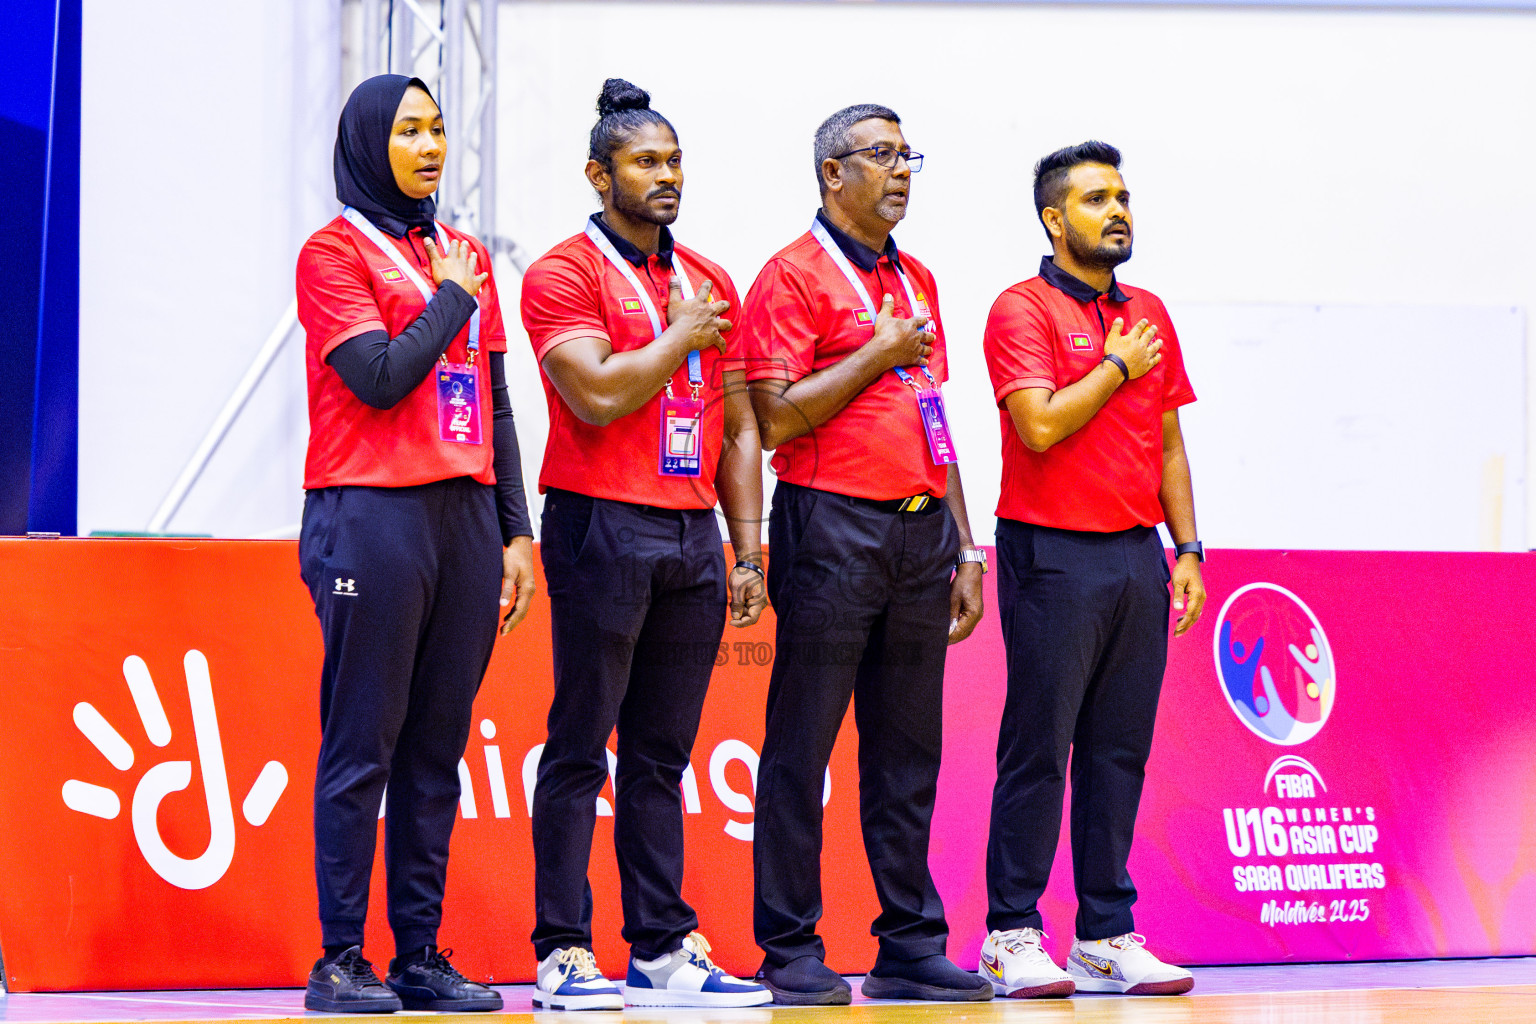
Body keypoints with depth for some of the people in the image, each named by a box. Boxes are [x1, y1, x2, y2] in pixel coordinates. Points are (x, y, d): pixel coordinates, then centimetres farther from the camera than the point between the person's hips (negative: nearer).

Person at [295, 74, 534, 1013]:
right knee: (362, 747, -6)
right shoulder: (336, 250, -1)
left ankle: (422, 956, 9)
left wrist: (516, 532, 13)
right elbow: (381, 377, -14)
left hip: (466, 515, 6)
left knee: (438, 749, 5)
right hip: (372, 519, -6)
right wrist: (451, 300, -1)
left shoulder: (468, 256, 18)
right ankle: (341, 962, -4)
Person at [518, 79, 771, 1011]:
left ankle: (666, 949, 11)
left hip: (693, 538, 6)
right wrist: (682, 336, -4)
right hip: (603, 530, -6)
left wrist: (748, 550, 11)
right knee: (580, 749, -3)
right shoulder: (564, 274, -3)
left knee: (662, 752, 8)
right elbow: (597, 394, -17)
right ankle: (564, 952, -2)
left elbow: (737, 426, 17)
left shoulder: (710, 283, 17)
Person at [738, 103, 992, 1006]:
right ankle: (791, 950, 1)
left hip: (920, 529, 7)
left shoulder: (917, 281, 18)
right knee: (802, 745, -3)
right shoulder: (794, 277, -4)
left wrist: (963, 545, 16)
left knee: (909, 751, 8)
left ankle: (912, 945, 13)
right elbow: (778, 419, -12)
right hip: (833, 530, -7)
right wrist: (880, 353, -11)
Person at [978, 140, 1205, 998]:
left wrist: (1187, 550, 11)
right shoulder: (1023, 310, -5)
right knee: (1038, 749, -4)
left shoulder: (1149, 315, 16)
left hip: (1138, 556, 6)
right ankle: (1013, 936, 1)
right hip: (1054, 555, -6)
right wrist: (1118, 367, -6)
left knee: (1121, 751, 6)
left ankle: (1107, 935, 10)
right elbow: (1040, 424, -18)